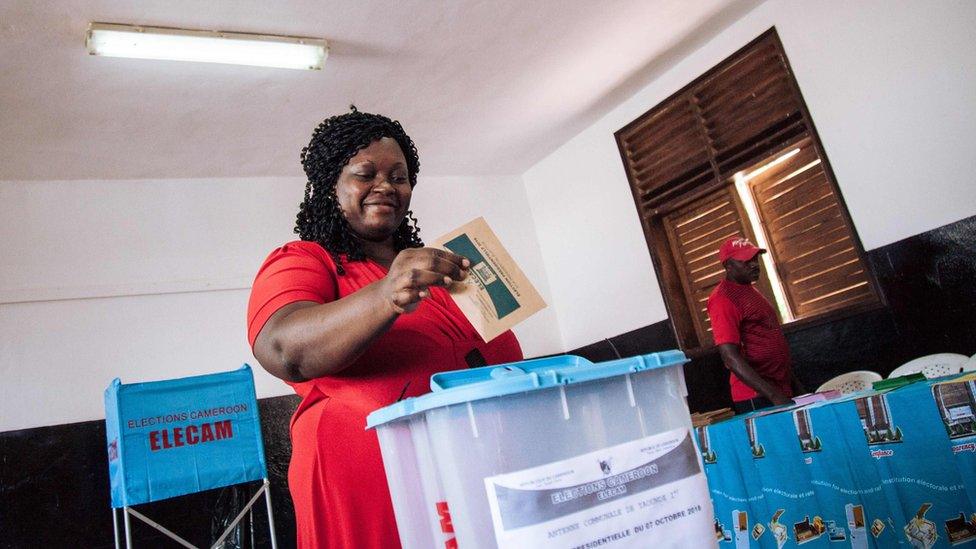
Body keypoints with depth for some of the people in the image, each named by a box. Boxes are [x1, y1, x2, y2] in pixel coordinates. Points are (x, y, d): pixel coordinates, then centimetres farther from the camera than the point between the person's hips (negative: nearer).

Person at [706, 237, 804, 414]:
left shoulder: (751, 290, 15)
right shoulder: (722, 299, -14)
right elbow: (731, 358, -22)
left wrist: (795, 384, 21)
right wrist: (774, 395, -25)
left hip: (783, 391, 9)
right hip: (757, 398, -8)